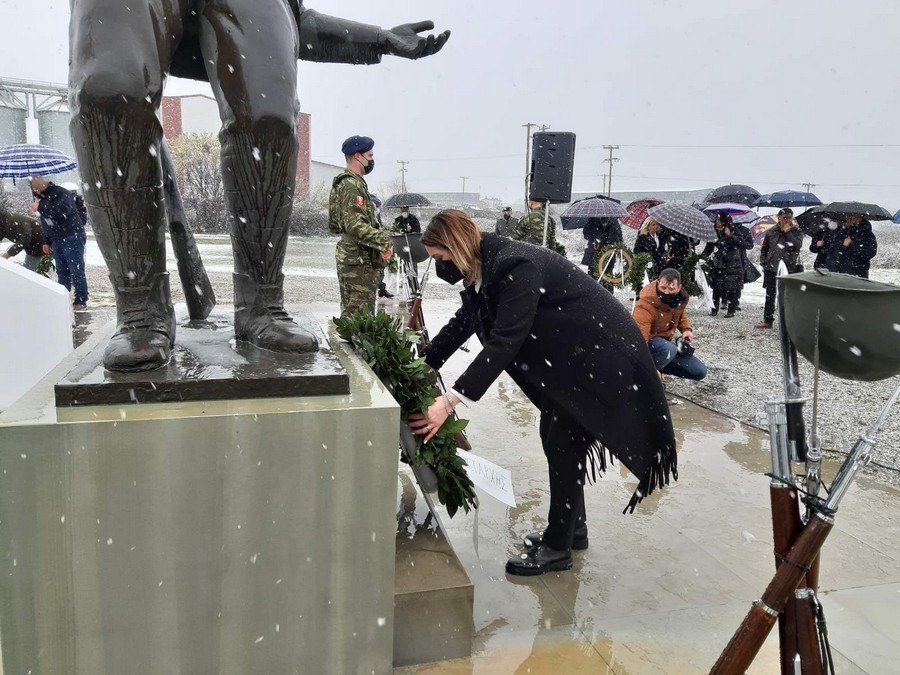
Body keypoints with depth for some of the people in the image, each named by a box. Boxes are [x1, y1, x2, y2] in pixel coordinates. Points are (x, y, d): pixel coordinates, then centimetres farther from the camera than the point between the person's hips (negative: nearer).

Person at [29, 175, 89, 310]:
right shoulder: (43, 198, 16)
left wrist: (40, 207, -20)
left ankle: (81, 301, -1)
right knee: (62, 272, 8)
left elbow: (61, 212, -30)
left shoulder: (61, 193, -11)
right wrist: (47, 241, 21)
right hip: (56, 241, 8)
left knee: (77, 271, -5)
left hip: (72, 238, -8)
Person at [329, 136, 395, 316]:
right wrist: (384, 240, -30)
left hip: (349, 258, 11)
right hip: (359, 260, -11)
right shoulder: (352, 185, -15)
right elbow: (355, 225, -27)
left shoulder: (343, 183, 18)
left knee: (349, 312, 17)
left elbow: (334, 226, 22)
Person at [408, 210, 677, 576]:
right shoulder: (487, 267, 0)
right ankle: (572, 528, 30)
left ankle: (558, 546, 10)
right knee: (554, 435, 14)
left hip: (599, 352, -10)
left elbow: (504, 343, -36)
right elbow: (463, 321, 11)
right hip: (571, 352, 10)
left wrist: (449, 402, -38)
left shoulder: (516, 267, -30)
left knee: (564, 443, -5)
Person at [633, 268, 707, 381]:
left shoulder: (681, 297, -11)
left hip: (665, 342, 7)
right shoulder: (645, 305, -34)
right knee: (669, 350, -42)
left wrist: (686, 328, -5)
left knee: (699, 372, 0)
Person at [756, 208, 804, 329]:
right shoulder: (771, 232, 7)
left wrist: (788, 232, -16)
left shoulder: (797, 231, 1)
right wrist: (763, 262, 7)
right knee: (770, 295, 9)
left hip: (790, 269, -3)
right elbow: (764, 248, 16)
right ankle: (767, 320, 17)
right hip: (771, 268, 3)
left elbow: (797, 245, -16)